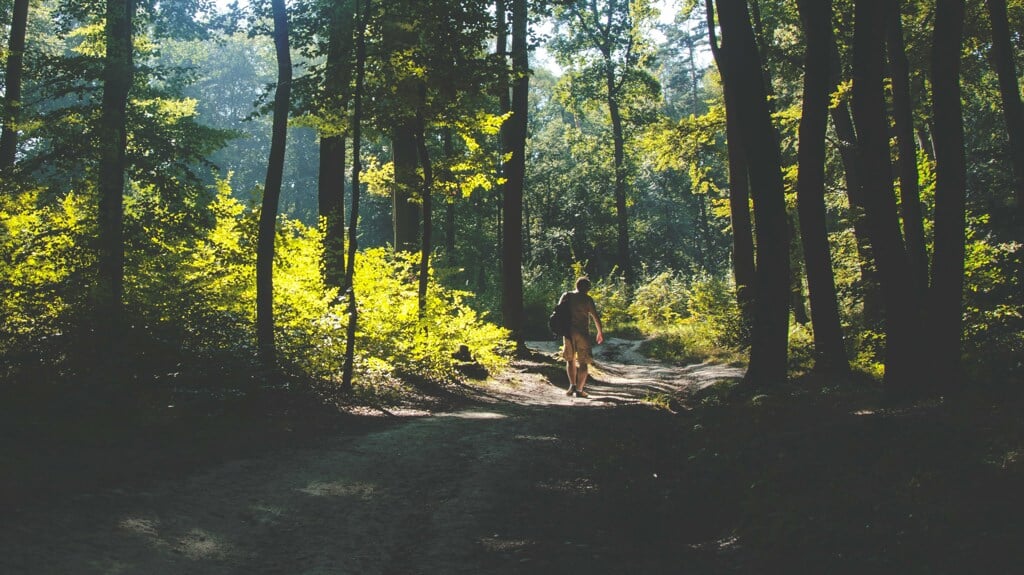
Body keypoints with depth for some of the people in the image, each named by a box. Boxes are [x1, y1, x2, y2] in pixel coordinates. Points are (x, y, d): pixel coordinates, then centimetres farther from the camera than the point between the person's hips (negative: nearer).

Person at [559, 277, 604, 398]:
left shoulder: (566, 296, 5)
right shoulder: (587, 299, -5)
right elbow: (596, 317, -5)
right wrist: (600, 332, 5)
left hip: (568, 332, 3)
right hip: (582, 332, -3)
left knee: (570, 360, 18)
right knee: (583, 362, 4)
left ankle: (572, 385, 1)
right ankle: (579, 390, -3)